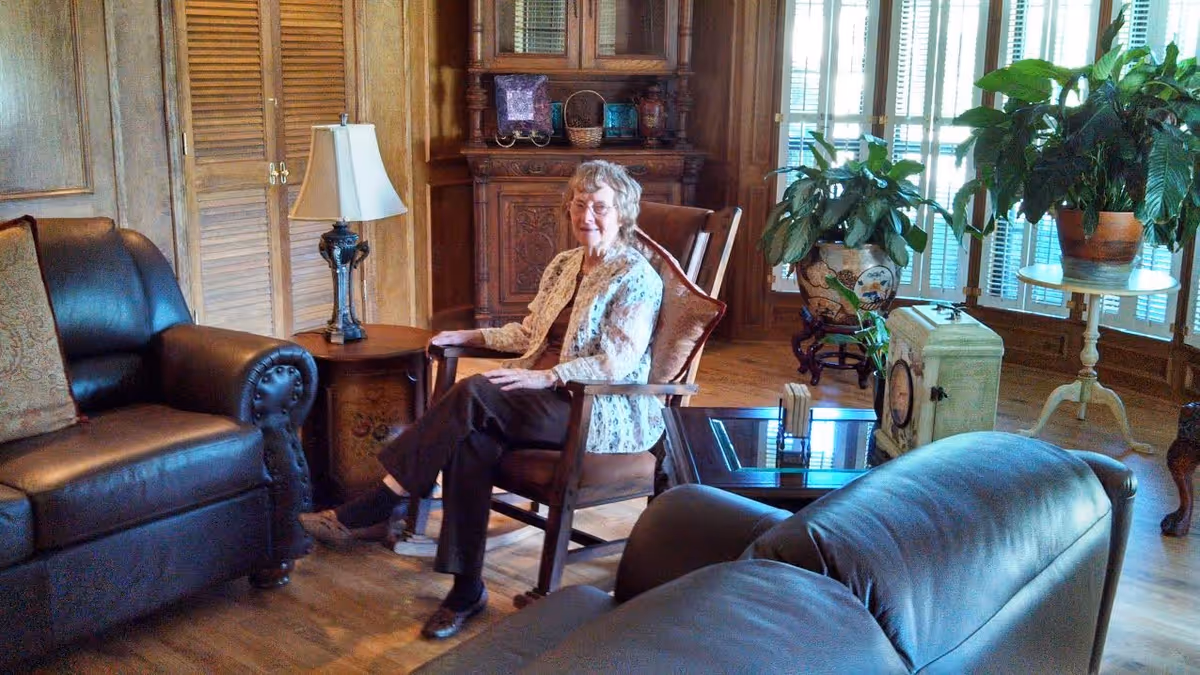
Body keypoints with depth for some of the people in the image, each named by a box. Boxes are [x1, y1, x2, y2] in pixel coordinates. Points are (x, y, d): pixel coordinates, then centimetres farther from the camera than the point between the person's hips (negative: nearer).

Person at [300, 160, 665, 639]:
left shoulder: (637, 277, -6)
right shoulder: (563, 265, 18)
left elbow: (618, 362, -16)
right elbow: (529, 331, 26)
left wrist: (546, 376, -25)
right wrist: (469, 336, 13)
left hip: (602, 413, -7)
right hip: (547, 401, 7)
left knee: (475, 395, -29)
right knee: (473, 442, -27)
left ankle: (367, 511, -21)